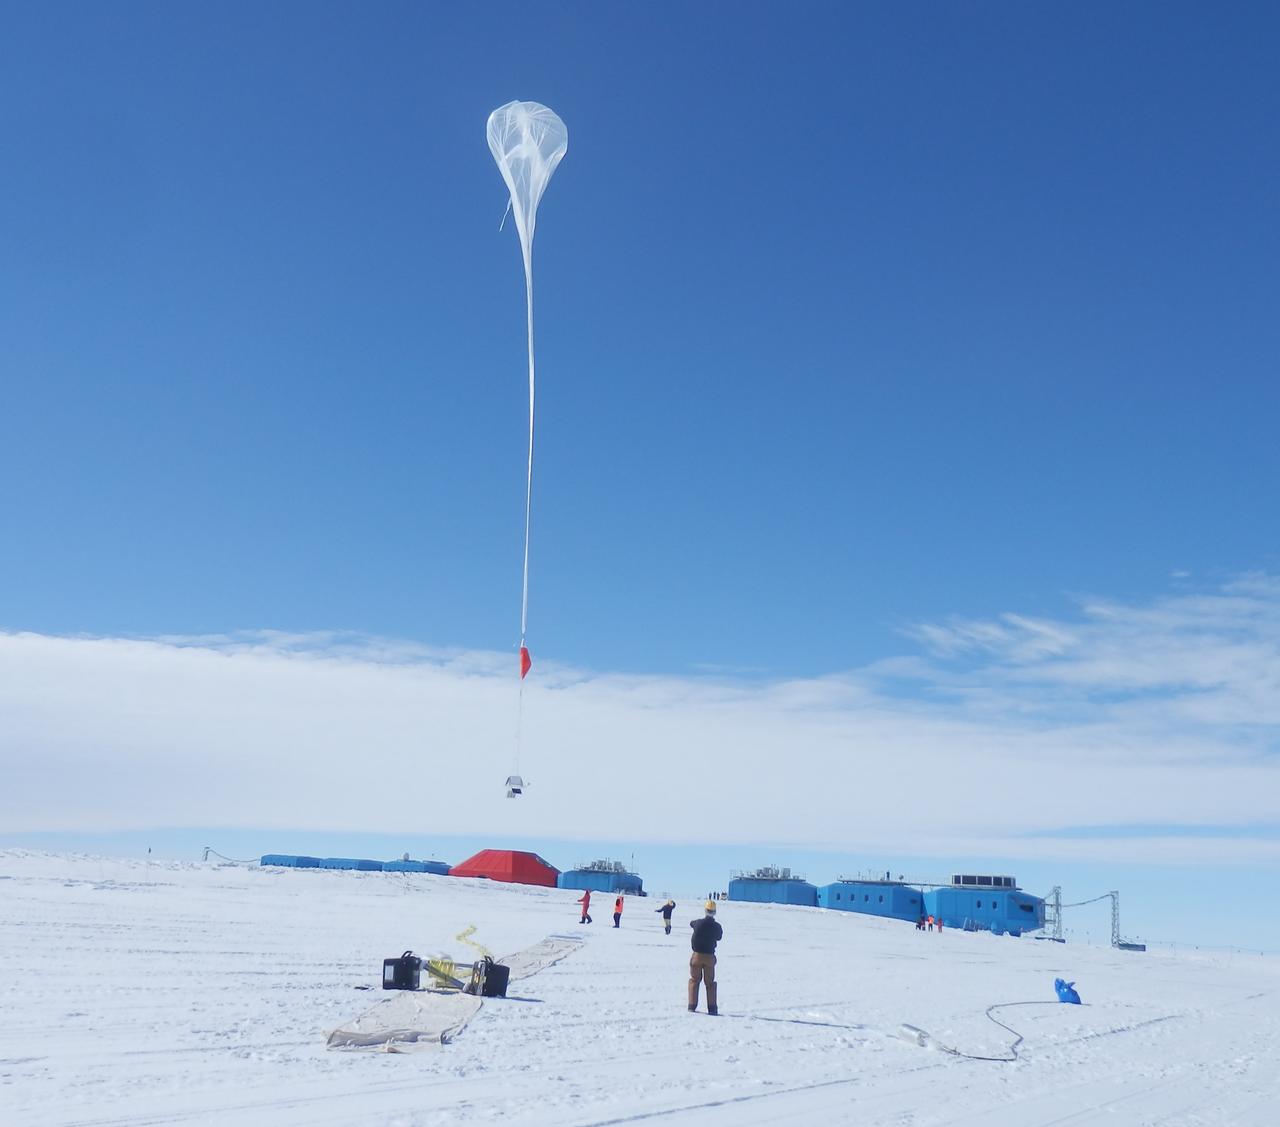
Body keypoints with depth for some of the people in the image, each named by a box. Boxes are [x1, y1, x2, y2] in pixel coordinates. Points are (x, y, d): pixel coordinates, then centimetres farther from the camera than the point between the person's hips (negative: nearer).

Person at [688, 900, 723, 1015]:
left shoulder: (698, 923, -11)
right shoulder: (717, 926, -9)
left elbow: (691, 923, 12)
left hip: (697, 955, -1)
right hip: (710, 957, 1)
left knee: (694, 980, 14)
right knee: (710, 982, 13)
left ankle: (692, 1005, 8)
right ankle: (712, 1007, 7)